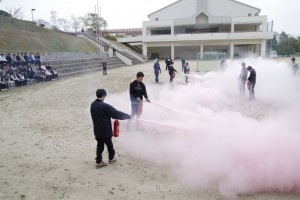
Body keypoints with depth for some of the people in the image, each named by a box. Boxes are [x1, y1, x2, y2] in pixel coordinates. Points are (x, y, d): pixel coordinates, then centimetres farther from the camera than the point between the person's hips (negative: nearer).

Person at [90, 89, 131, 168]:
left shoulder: (92, 105, -2)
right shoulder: (105, 106, -26)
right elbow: (117, 113, -22)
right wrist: (128, 116, -8)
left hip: (97, 130, 6)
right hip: (105, 131, -6)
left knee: (99, 145, 15)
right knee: (109, 144, 16)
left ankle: (98, 161, 18)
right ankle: (111, 158, 36)